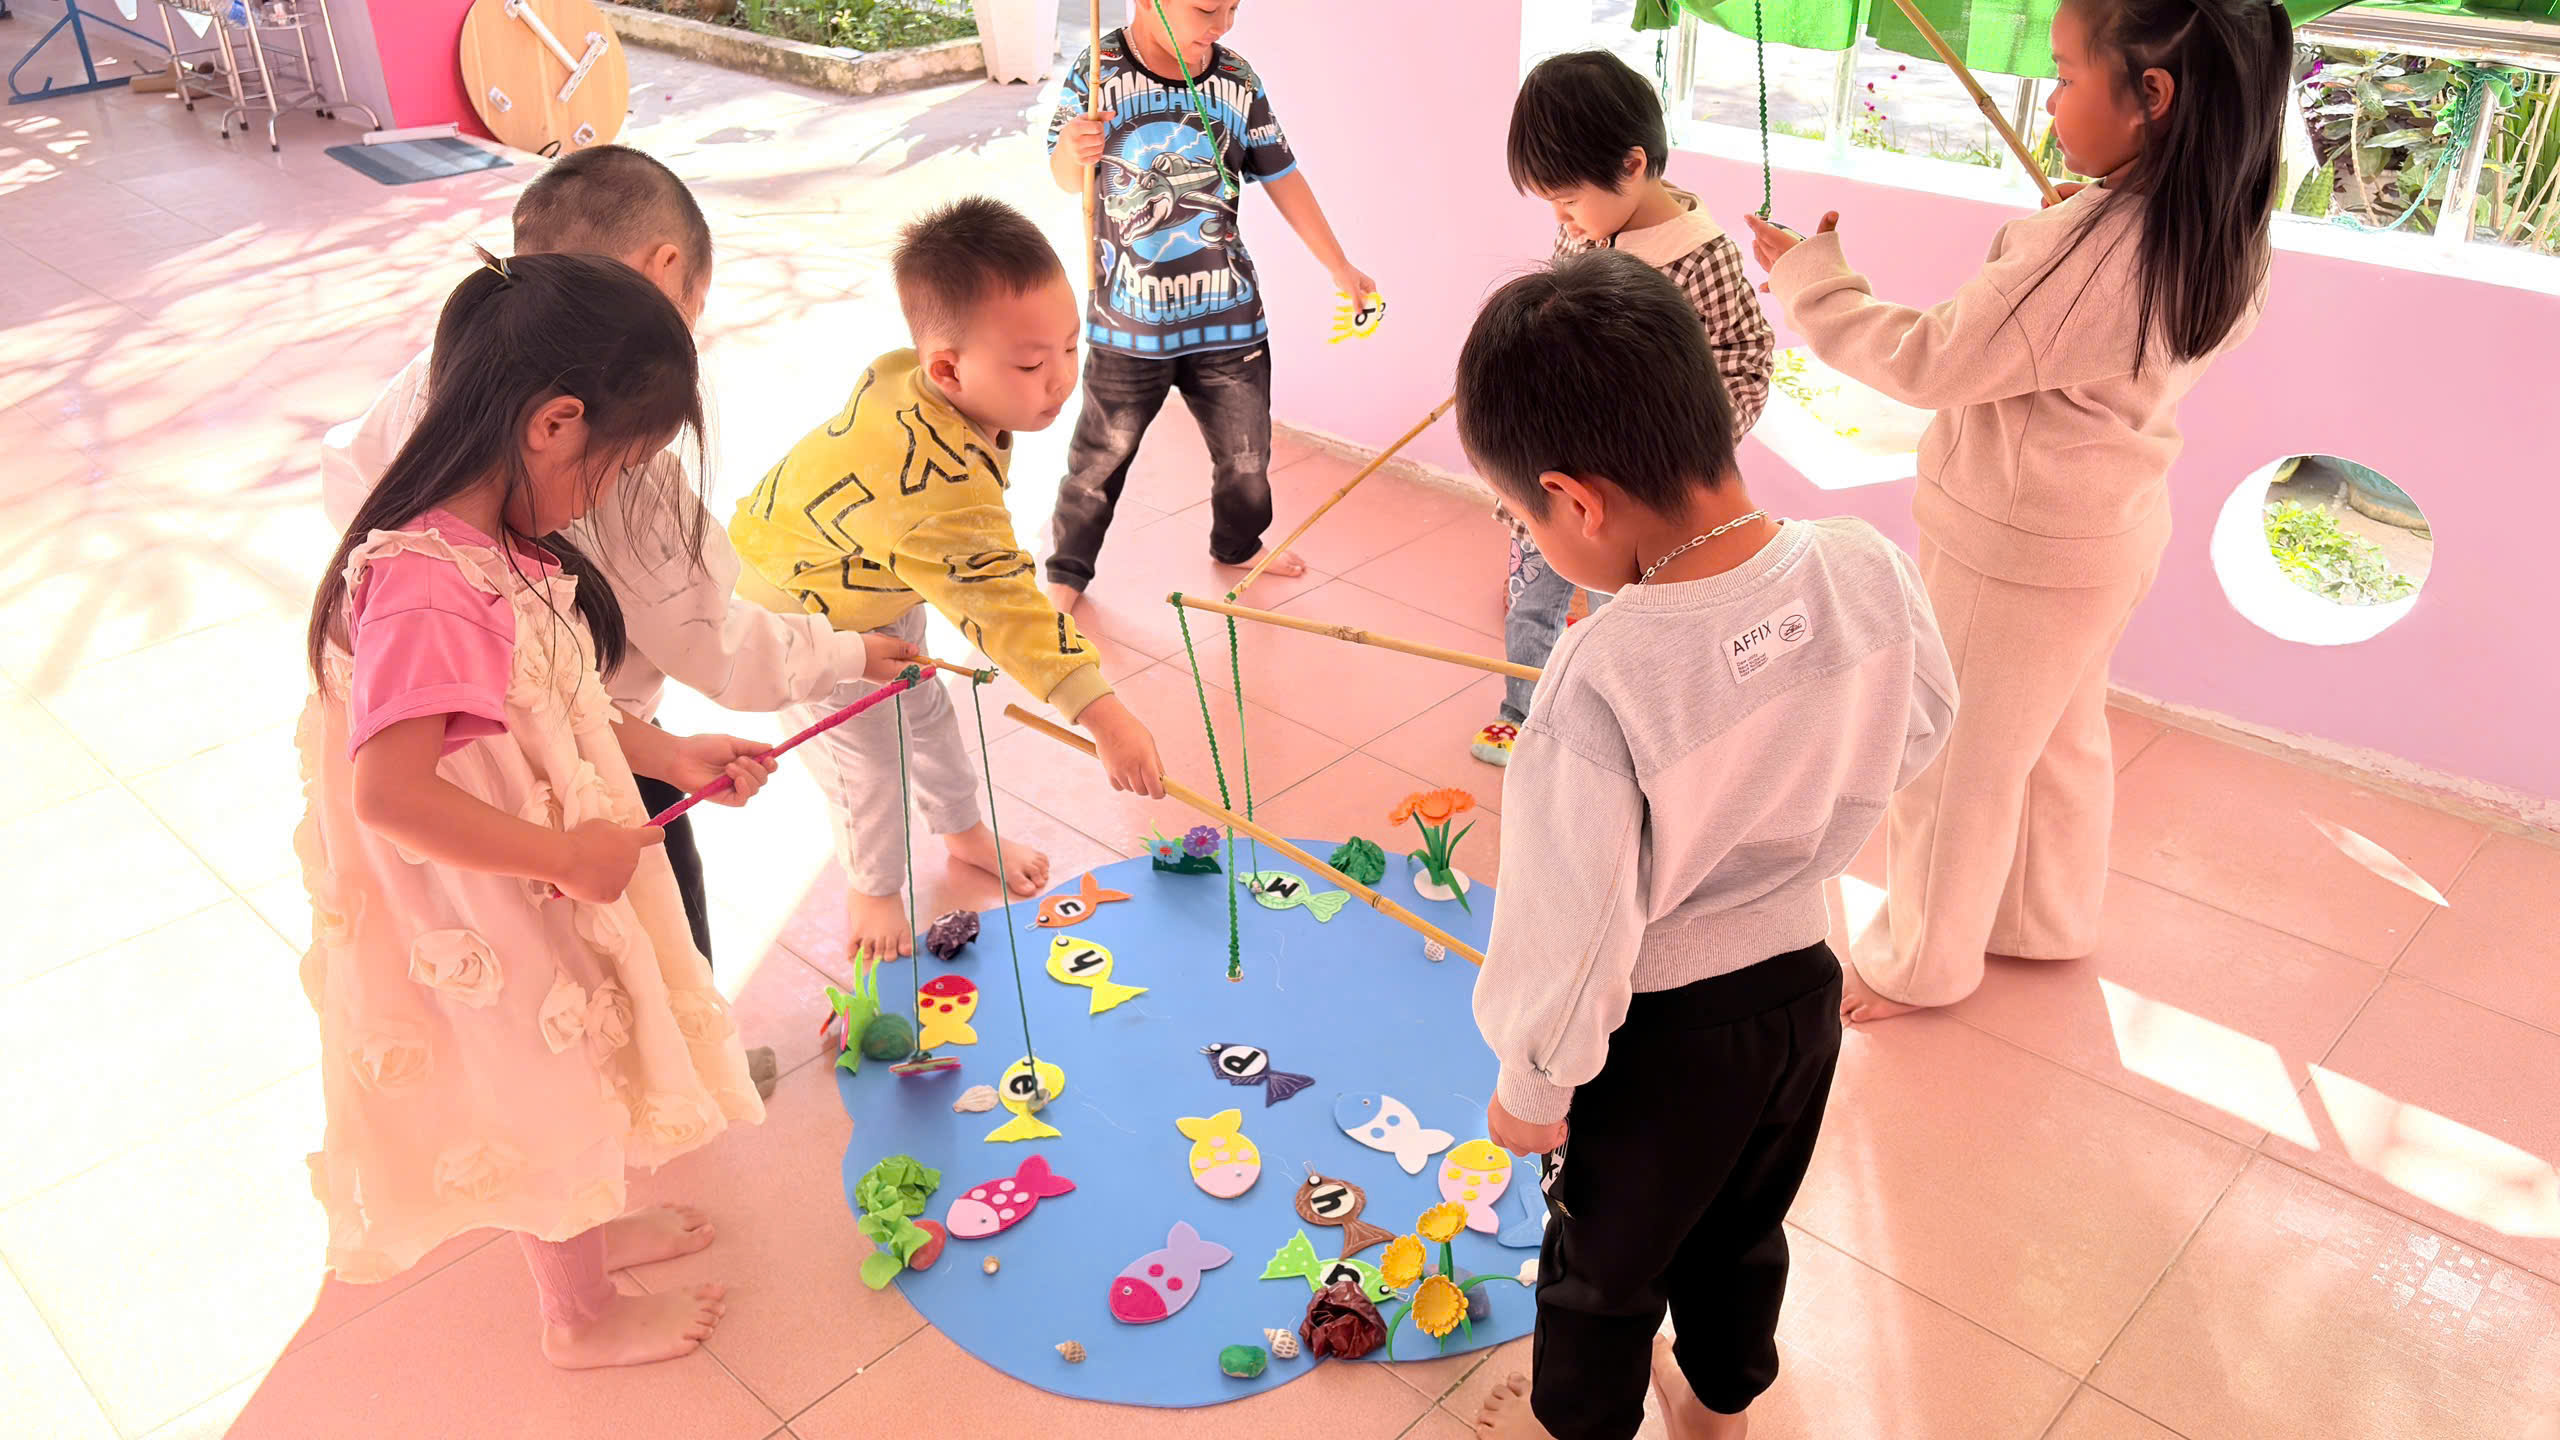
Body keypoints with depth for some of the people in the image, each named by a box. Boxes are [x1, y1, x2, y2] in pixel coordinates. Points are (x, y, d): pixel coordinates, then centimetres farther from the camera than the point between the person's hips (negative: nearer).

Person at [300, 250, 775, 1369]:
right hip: (488, 920, -9)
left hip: (546, 882, 9)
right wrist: (568, 854, -28)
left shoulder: (499, 541, -4)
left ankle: (588, 1229, 56)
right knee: (549, 1098, 15)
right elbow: (390, 794, -38)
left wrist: (670, 757, 4)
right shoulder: (428, 590, -35)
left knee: (569, 1086, 29)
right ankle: (582, 1316, 41)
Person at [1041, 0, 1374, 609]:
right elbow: (1065, 179, 2)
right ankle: (1068, 569, 30)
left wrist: (1340, 268, 11)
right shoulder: (1098, 70, -11)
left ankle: (1238, 546, 44)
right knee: (1098, 459, 7)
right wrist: (1074, 153, -23)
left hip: (1227, 315, 3)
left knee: (1246, 453, 16)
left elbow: (1282, 178, 8)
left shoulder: (1238, 82, -3)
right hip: (1128, 322, -3)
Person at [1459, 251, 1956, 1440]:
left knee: (1605, 1259, 24)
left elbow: (1573, 926, -26)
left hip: (1664, 1028, -5)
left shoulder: (1601, 682, -37)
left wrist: (1529, 1087, -9)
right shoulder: (1868, 570, -20)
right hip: (1803, 977, 5)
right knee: (1744, 1228, 32)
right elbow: (1914, 735, 0)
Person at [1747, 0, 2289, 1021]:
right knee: (2060, 738, 26)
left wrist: (1809, 278, -12)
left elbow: (1925, 362, -24)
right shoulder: (2216, 237, -6)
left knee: (1954, 766, 11)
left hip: (2016, 556, -9)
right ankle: (2049, 920, 47)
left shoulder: (2089, 252, -33)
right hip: (2113, 536, 9)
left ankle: (1924, 966, 31)